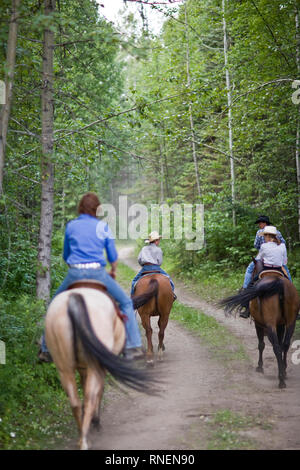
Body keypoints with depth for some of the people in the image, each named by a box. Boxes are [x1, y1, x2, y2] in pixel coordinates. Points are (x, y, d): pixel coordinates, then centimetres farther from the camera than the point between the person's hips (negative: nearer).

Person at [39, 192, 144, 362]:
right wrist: (113, 272, 28)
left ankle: (46, 349, 22)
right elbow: (113, 257, 9)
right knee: (126, 303, 15)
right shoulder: (103, 226, 6)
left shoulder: (71, 226, 10)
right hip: (98, 273, -1)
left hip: (74, 274, 2)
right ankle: (133, 346, 9)